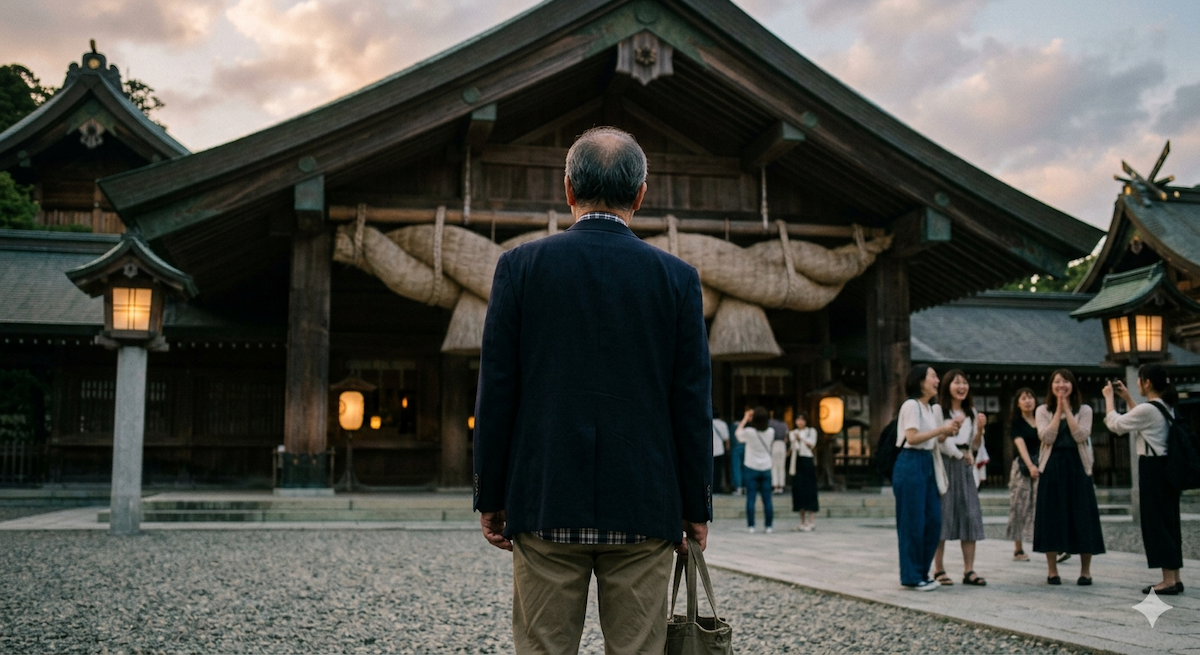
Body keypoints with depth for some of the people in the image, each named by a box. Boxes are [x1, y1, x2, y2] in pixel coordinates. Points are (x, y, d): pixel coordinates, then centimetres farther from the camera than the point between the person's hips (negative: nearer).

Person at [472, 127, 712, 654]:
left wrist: (490, 498, 6)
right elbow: (693, 404, 0)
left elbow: (496, 393, -1)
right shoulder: (677, 277, 0)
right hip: (644, 510, 1)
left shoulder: (520, 266, -1)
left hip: (544, 506, 0)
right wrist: (697, 508, 8)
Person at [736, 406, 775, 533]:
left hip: (751, 469, -3)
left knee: (751, 498, 1)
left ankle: (751, 525, 1)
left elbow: (737, 433, 5)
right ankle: (768, 525, 8)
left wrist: (745, 418, 10)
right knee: (767, 498, 6)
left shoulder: (749, 431, -15)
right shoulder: (770, 432, -6)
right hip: (766, 469, 3)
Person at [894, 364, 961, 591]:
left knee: (933, 520, 7)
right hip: (911, 464, -9)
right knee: (913, 521, -4)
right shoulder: (911, 405, -9)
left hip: (928, 464, 9)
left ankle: (922, 573, 17)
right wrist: (941, 429, -16)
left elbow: (934, 441, 17)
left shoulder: (933, 408, 16)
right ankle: (911, 576, 4)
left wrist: (949, 431, 1)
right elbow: (912, 438, -18)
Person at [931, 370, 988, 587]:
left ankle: (969, 570, 0)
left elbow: (975, 447, 15)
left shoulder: (971, 412, 15)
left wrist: (979, 429, -1)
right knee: (942, 515, -3)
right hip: (944, 466, -5)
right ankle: (939, 569, 3)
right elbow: (938, 442, -10)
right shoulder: (938, 411, -4)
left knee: (970, 516, -1)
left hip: (965, 468, 6)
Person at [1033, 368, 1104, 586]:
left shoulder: (1084, 410, 6)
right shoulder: (1043, 410, 6)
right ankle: (1052, 571, 7)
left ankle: (1085, 571, 9)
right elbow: (1046, 437, -10)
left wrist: (1067, 409, -9)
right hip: (1052, 468, 0)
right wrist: (1059, 410, -8)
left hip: (1077, 466, 0)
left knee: (1082, 518, -1)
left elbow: (1081, 436, -11)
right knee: (1052, 517, 0)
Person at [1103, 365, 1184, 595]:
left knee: (1156, 523, -4)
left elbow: (1115, 424, -9)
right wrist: (1127, 398, 27)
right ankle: (1175, 578, 16)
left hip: (1153, 468, -9)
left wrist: (1109, 397, 4)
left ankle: (1168, 580, -2)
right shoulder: (1166, 407, 10)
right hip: (1167, 466, 9)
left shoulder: (1147, 409, -18)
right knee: (1169, 521, 12)